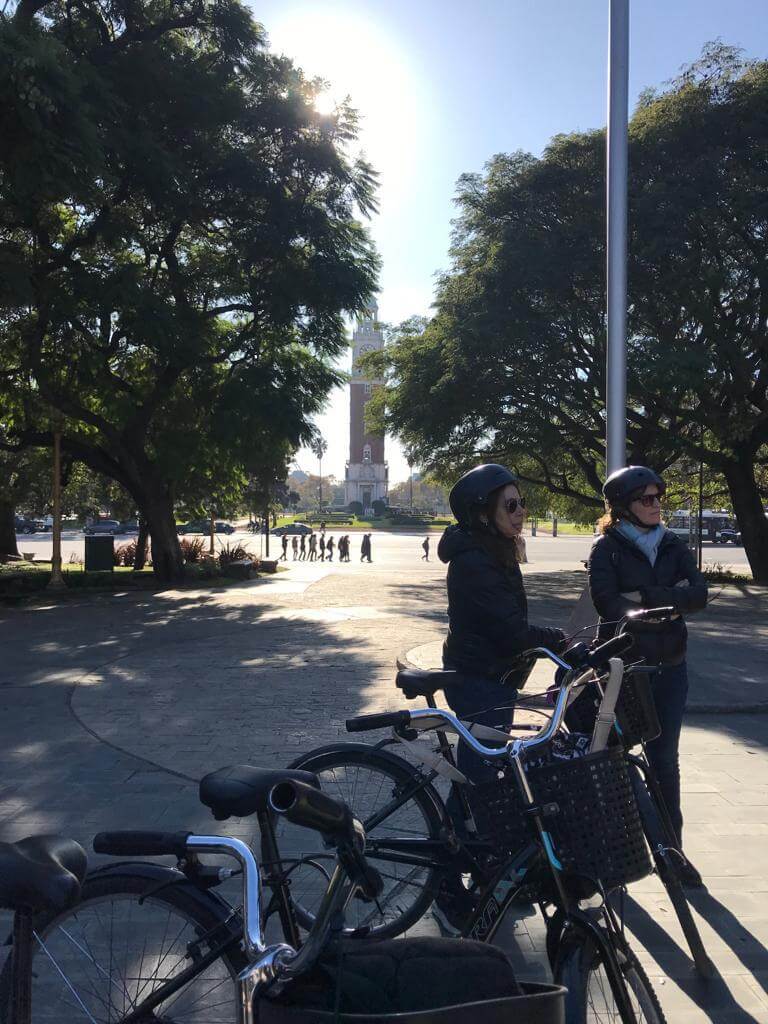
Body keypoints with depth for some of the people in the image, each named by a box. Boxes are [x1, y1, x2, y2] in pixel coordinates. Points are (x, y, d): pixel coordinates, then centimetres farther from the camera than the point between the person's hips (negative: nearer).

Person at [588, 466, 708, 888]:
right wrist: (669, 600, -18)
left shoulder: (674, 546, 7)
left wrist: (646, 597, -17)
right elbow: (607, 603, -19)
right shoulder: (607, 548, -5)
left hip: (669, 667, 4)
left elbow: (699, 595, -7)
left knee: (665, 760, 12)